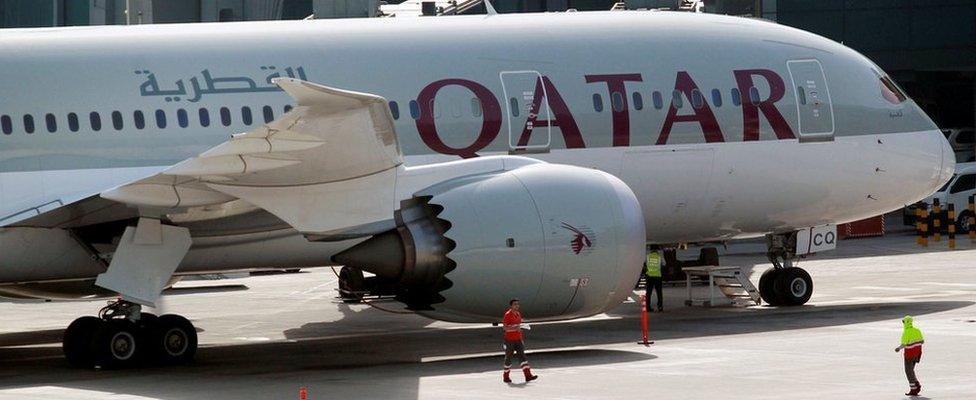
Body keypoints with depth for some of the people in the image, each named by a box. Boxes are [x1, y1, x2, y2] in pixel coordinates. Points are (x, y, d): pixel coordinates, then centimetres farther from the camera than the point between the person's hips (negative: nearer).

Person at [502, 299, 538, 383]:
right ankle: (506, 377, 17)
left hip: (518, 339, 6)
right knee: (508, 358, 4)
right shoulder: (507, 315, -10)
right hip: (509, 340, -6)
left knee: (522, 356, -4)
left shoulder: (518, 314, 12)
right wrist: (515, 328, -31)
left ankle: (528, 375, -12)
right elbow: (504, 327, -18)